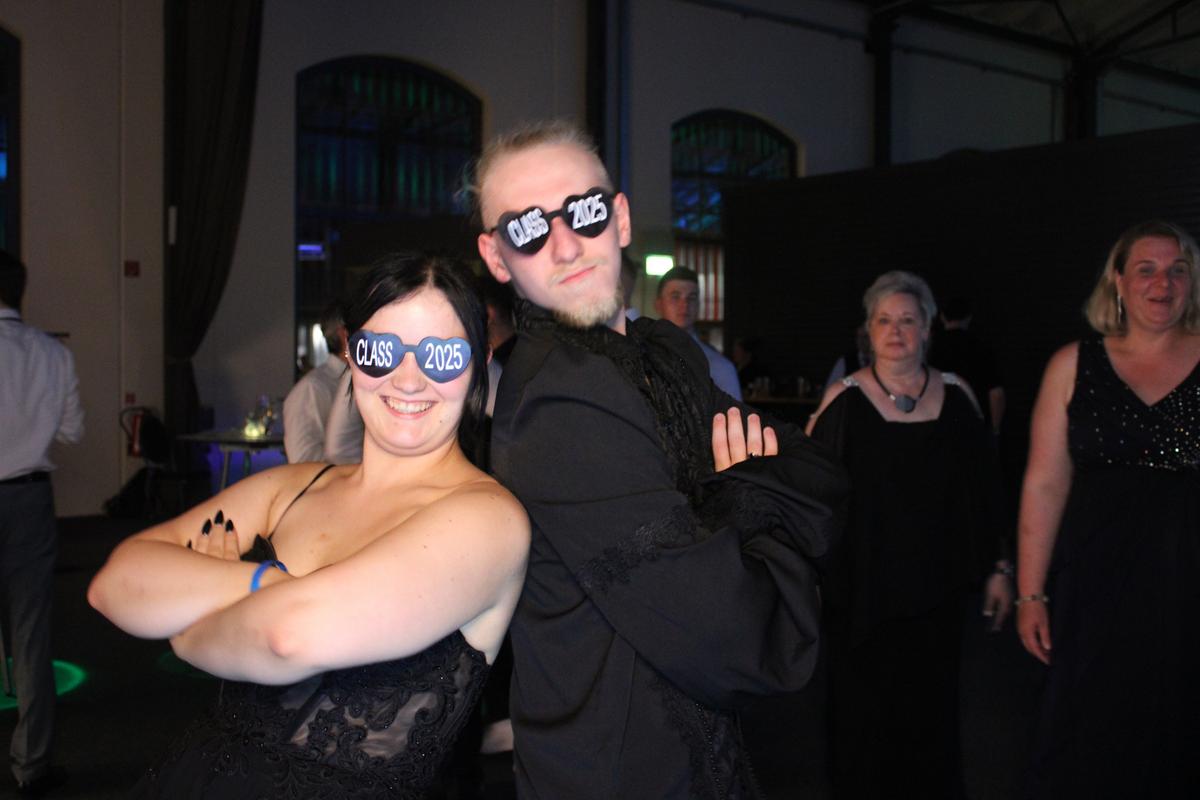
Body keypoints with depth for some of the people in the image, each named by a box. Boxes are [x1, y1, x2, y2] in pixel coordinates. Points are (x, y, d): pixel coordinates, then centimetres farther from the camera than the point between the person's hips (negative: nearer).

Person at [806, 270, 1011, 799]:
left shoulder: (955, 396, 2)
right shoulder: (844, 400, -6)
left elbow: (984, 490, 8)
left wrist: (996, 567, 7)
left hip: (935, 590, 2)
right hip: (861, 590, -2)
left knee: (932, 710, 12)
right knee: (863, 711, 8)